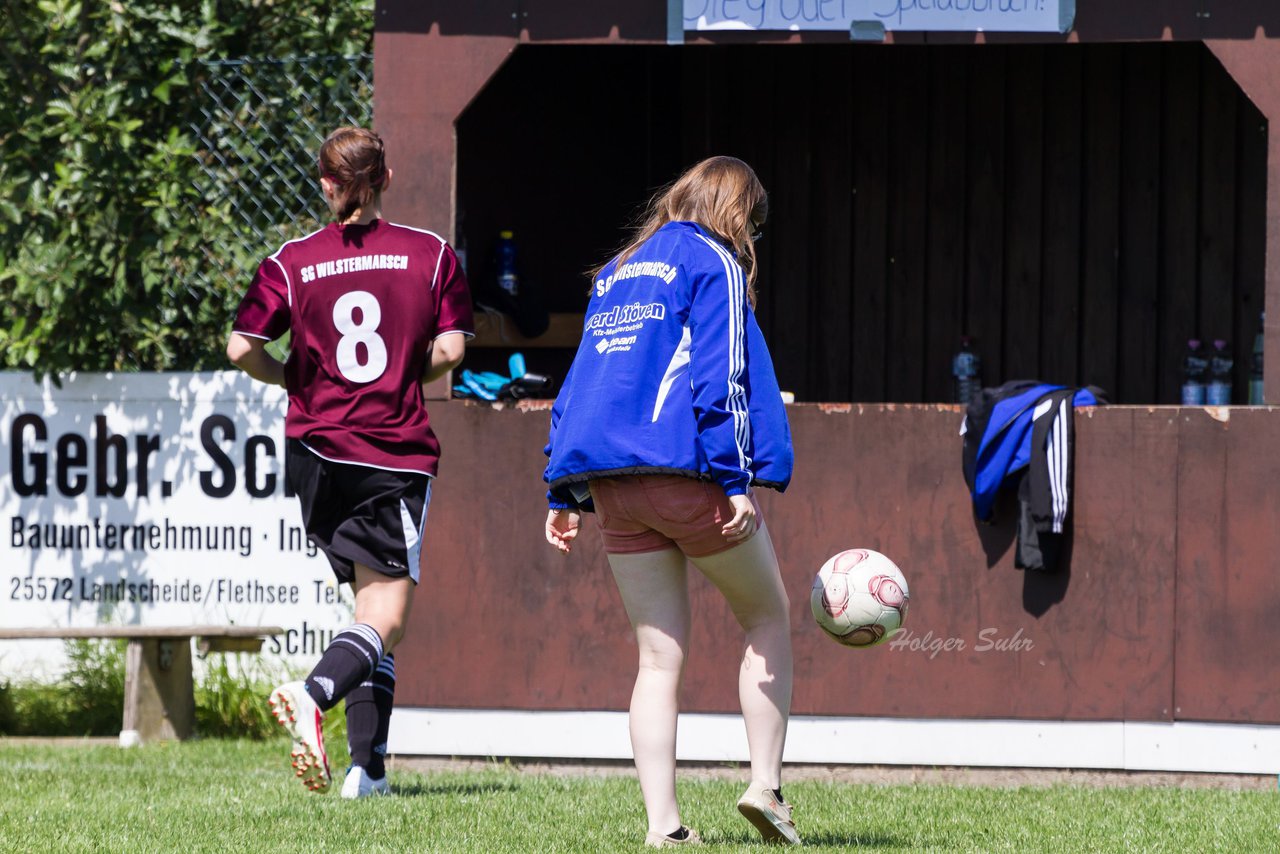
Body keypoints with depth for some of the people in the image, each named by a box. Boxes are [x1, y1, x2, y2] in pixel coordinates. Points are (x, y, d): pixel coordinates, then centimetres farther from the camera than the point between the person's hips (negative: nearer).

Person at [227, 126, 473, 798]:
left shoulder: (292, 262, 1)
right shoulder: (430, 254, 0)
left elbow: (241, 348, -5)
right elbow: (450, 348, -3)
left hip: (317, 450, 3)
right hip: (398, 453, -3)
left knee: (371, 600, 14)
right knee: (386, 614, -4)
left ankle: (369, 766, 8)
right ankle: (315, 693, -35)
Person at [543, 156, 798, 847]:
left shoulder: (618, 273, 21)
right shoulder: (713, 262, -1)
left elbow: (581, 381, 20)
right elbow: (723, 375, -12)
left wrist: (564, 492, 18)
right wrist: (739, 478, -16)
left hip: (611, 480, 6)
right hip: (687, 473, -6)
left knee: (659, 655, 6)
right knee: (769, 617, 12)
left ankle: (663, 825, -3)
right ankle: (765, 784, 2)